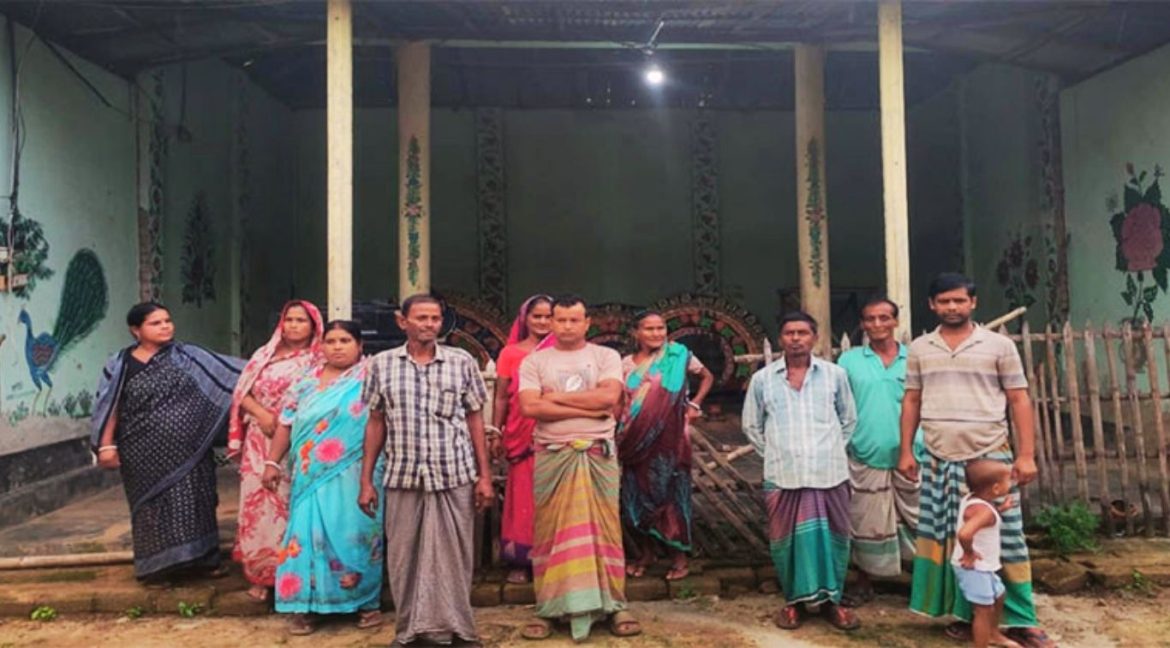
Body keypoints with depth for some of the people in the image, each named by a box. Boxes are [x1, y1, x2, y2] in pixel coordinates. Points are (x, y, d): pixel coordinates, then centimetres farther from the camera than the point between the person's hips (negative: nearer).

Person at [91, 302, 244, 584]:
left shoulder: (186, 355, 0)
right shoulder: (121, 365, -2)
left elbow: (229, 373, -1)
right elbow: (111, 408, -1)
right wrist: (107, 445, -7)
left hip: (188, 449, 2)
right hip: (146, 453, -2)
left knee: (194, 501, 8)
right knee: (155, 505, 6)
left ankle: (203, 558, 21)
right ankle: (159, 566, 18)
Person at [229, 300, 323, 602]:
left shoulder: (320, 360, 2)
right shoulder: (264, 355, 11)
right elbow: (242, 393, 8)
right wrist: (261, 413, -9)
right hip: (262, 442, 3)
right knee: (259, 502, 2)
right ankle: (261, 574, 13)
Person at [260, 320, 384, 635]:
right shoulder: (307, 382, 11)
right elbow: (286, 424, 12)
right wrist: (272, 462, 7)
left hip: (355, 477, -3)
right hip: (312, 476, 3)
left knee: (356, 535, 1)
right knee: (309, 535, 3)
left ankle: (366, 601, 16)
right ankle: (305, 606, 13)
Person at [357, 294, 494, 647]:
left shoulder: (462, 362, 2)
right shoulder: (381, 364, 4)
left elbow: (475, 419, 5)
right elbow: (376, 423, 8)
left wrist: (484, 475, 1)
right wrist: (366, 480, 5)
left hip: (454, 475, 0)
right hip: (403, 476, 1)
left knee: (452, 555, 6)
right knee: (403, 555, 8)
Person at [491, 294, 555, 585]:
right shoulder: (510, 353, 4)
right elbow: (501, 398, 6)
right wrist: (496, 434, 1)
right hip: (520, 436, 0)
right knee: (522, 496, 3)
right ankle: (519, 561, 11)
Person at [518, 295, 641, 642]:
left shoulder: (606, 356, 4)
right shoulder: (534, 361, 4)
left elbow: (609, 397, -12)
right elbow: (530, 407, -10)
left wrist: (556, 396, -8)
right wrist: (587, 408, -12)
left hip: (598, 455, 0)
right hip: (552, 456, 1)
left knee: (603, 529, 4)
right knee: (551, 532, 5)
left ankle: (613, 606, 14)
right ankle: (548, 609, 14)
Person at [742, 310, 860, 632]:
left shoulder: (835, 374, 4)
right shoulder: (762, 379, 3)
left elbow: (849, 419, 15)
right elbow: (751, 426, 11)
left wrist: (832, 450, 9)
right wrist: (775, 455, 7)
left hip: (830, 474, 0)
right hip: (783, 477, 0)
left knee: (833, 538, 5)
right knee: (788, 540, 5)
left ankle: (831, 600, 23)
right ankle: (793, 601, 22)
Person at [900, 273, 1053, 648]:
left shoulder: (999, 345, 1)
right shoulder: (919, 348, 7)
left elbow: (1019, 400, 1)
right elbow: (911, 402, 10)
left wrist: (1026, 454, -6)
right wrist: (906, 451, 6)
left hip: (991, 456, -2)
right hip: (939, 460, 2)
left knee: (1004, 538, 1)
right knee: (950, 539, 6)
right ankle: (964, 613, 19)